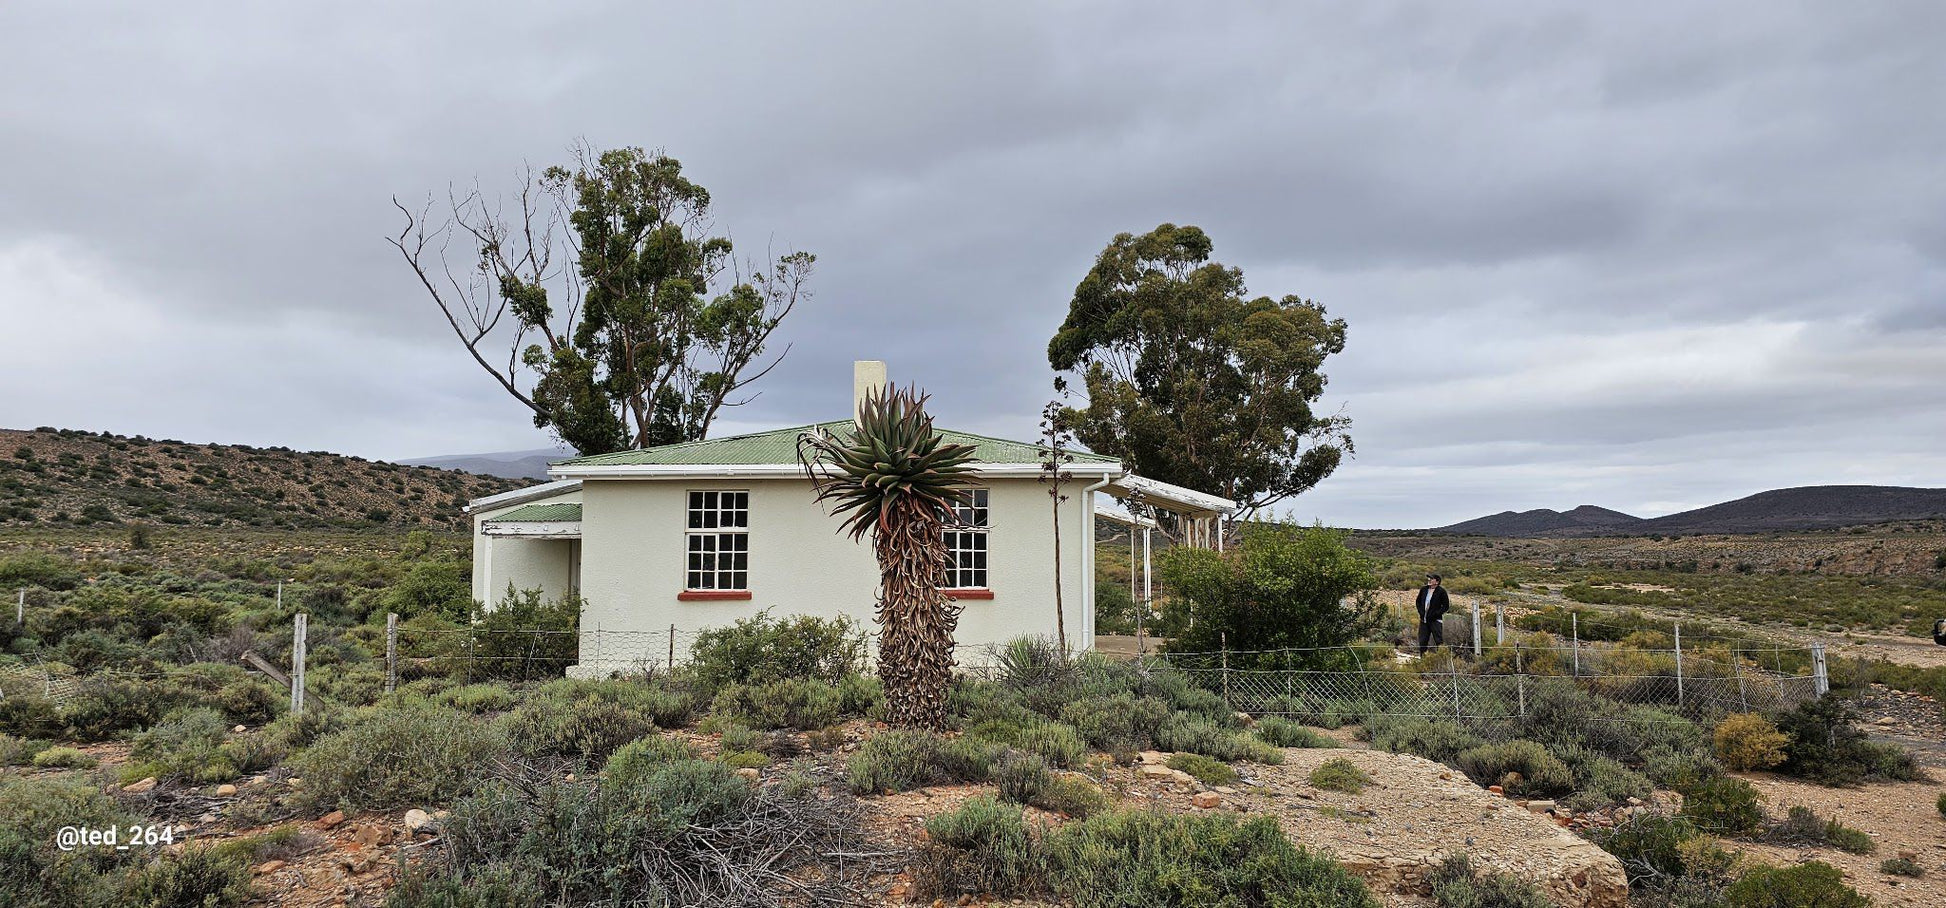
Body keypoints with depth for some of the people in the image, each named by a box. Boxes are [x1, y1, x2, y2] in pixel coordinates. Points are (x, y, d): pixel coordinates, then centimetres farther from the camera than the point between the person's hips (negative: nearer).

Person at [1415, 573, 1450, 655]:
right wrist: (1421, 612, 6)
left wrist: (1436, 614, -13)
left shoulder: (1441, 591, -7)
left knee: (1439, 641, -7)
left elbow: (1446, 606, -5)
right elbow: (1418, 602, 20)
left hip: (1435, 620, -5)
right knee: (1422, 641, 8)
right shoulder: (1423, 589, 9)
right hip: (1424, 620, 5)